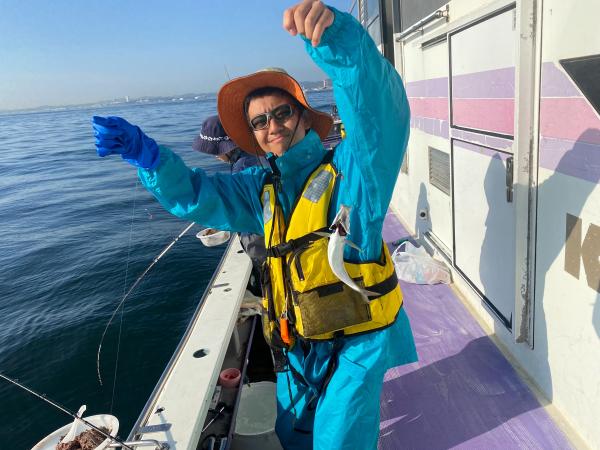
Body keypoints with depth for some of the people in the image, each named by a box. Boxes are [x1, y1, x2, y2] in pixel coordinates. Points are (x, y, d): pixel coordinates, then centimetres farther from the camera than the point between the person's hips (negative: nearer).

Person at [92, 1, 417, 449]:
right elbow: (194, 194, 7)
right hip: (300, 342, 6)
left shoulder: (350, 168, -12)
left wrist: (336, 36, -49)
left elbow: (378, 108, -30)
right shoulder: (262, 189, 6)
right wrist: (145, 153, -10)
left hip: (358, 337, -6)